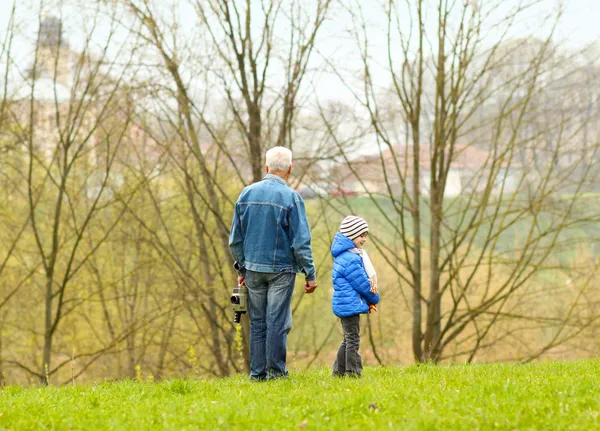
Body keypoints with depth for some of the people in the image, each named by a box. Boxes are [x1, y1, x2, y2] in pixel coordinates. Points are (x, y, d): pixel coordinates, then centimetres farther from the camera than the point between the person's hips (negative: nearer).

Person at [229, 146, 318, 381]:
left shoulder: (247, 194, 4)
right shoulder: (291, 197, -10)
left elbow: (235, 238, 9)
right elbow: (301, 241, -11)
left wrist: (242, 268, 19)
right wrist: (310, 274, -5)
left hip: (253, 268, 4)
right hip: (281, 269, -4)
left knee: (257, 323, 9)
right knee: (277, 322, -1)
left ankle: (257, 373, 9)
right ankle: (276, 371, 0)